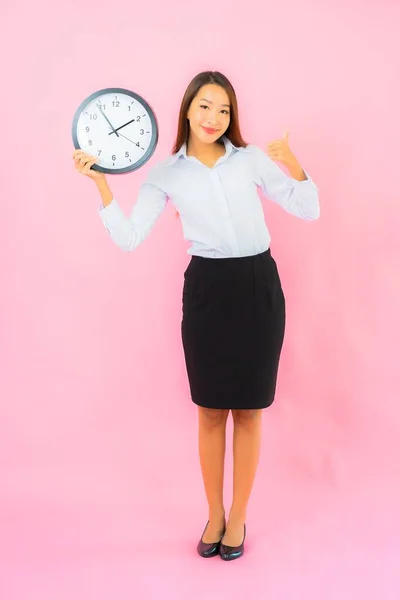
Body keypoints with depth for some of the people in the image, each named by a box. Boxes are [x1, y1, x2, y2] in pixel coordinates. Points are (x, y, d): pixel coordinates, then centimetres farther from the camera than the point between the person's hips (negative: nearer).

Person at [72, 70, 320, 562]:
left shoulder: (252, 159, 2)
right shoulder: (166, 174, 2)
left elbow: (309, 211, 2)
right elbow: (129, 239, -5)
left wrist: (292, 166, -14)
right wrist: (101, 183, -13)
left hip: (258, 285, 0)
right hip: (206, 289, 0)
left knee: (249, 410, 7)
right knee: (210, 410, 8)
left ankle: (238, 518, 26)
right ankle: (214, 515, 29)